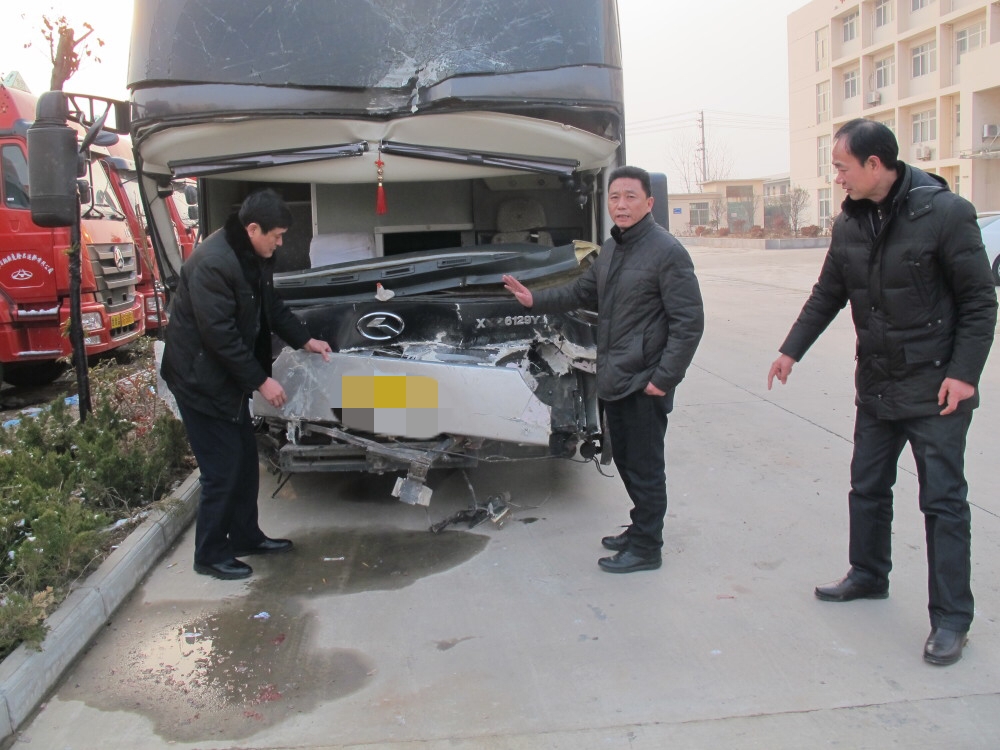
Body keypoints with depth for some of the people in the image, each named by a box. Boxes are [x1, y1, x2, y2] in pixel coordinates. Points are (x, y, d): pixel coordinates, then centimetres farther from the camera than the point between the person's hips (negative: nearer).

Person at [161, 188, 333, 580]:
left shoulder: (254, 256, 3)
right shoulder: (212, 263, -27)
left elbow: (271, 306, 17)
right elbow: (220, 334, -27)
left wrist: (305, 340, 8)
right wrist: (261, 380, -22)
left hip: (229, 374, 10)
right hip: (200, 378, -10)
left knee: (246, 459, 16)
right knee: (223, 469, -4)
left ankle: (245, 536, 31)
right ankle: (210, 555, 12)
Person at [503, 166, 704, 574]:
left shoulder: (667, 251, -15)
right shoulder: (611, 249, 11)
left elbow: (689, 322, -16)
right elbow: (582, 291, 22)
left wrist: (663, 377, -19)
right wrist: (535, 299, 9)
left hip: (645, 383, -8)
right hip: (613, 379, 9)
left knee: (644, 467, 3)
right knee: (625, 461, 19)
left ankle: (646, 548, 17)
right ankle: (641, 529, 36)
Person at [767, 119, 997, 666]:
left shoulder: (945, 212, -15)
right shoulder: (850, 223, 3)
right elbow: (828, 294, 14)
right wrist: (792, 349, 12)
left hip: (934, 390, -6)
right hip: (875, 387, 6)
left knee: (943, 501, 0)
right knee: (868, 488, 17)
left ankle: (951, 618, 10)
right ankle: (869, 576, 37)